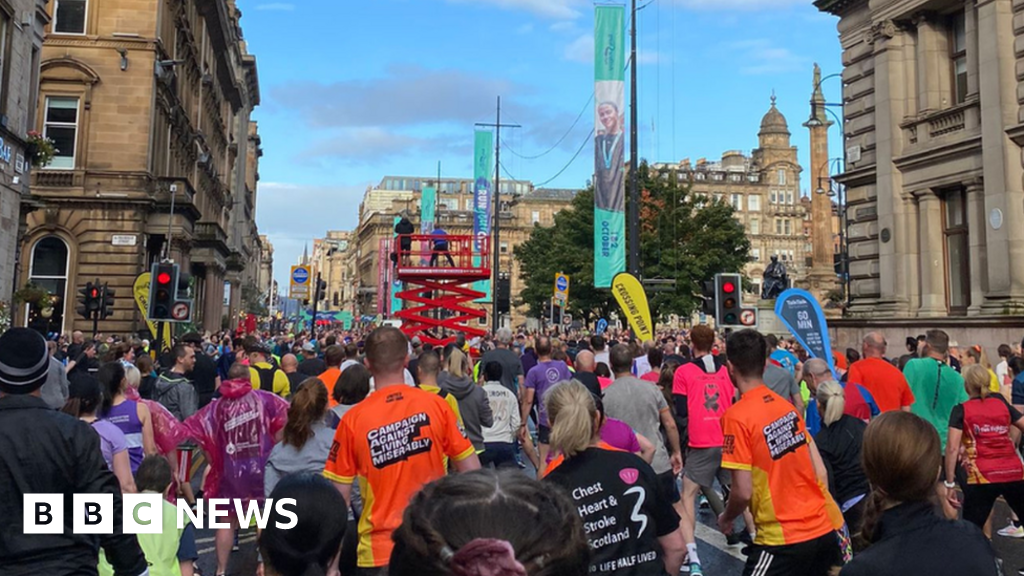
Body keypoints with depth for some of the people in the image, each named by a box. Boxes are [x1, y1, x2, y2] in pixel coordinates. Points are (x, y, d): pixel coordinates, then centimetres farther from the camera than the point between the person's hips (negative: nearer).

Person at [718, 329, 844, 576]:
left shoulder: (737, 416, -16)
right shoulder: (787, 406, 4)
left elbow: (743, 492, -16)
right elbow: (820, 470, 8)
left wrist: (726, 518, 3)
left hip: (784, 537, -6)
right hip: (825, 526, 6)